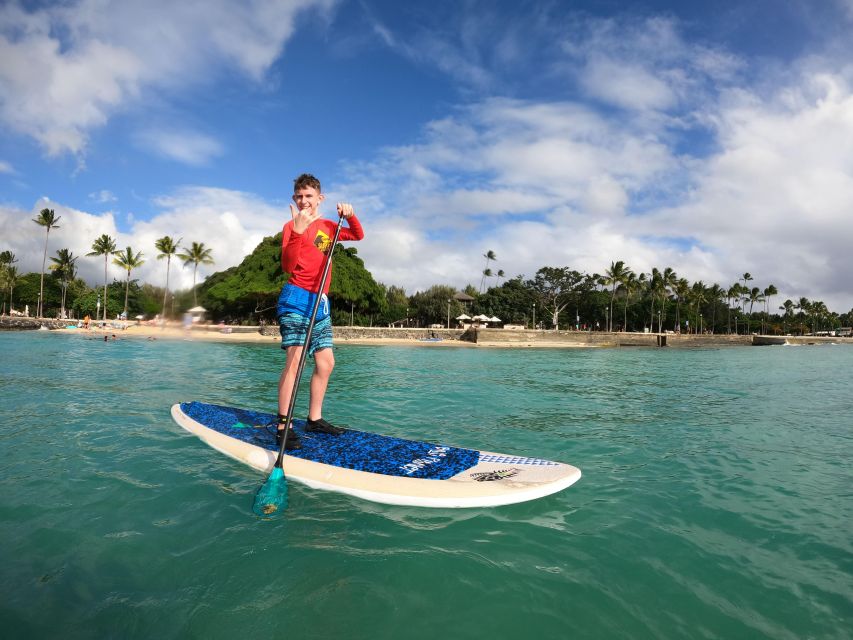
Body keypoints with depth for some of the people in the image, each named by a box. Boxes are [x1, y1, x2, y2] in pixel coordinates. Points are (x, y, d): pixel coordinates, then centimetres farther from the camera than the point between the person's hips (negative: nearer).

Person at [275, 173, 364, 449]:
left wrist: (350, 215, 8)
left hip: (320, 303, 7)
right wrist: (298, 230, -30)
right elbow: (288, 266, -18)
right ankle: (283, 427, -13)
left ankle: (314, 419, 19)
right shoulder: (292, 226, -4)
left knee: (326, 362, 7)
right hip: (296, 299, -7)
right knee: (295, 359, -17)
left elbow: (358, 235, 28)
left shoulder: (327, 226, 16)